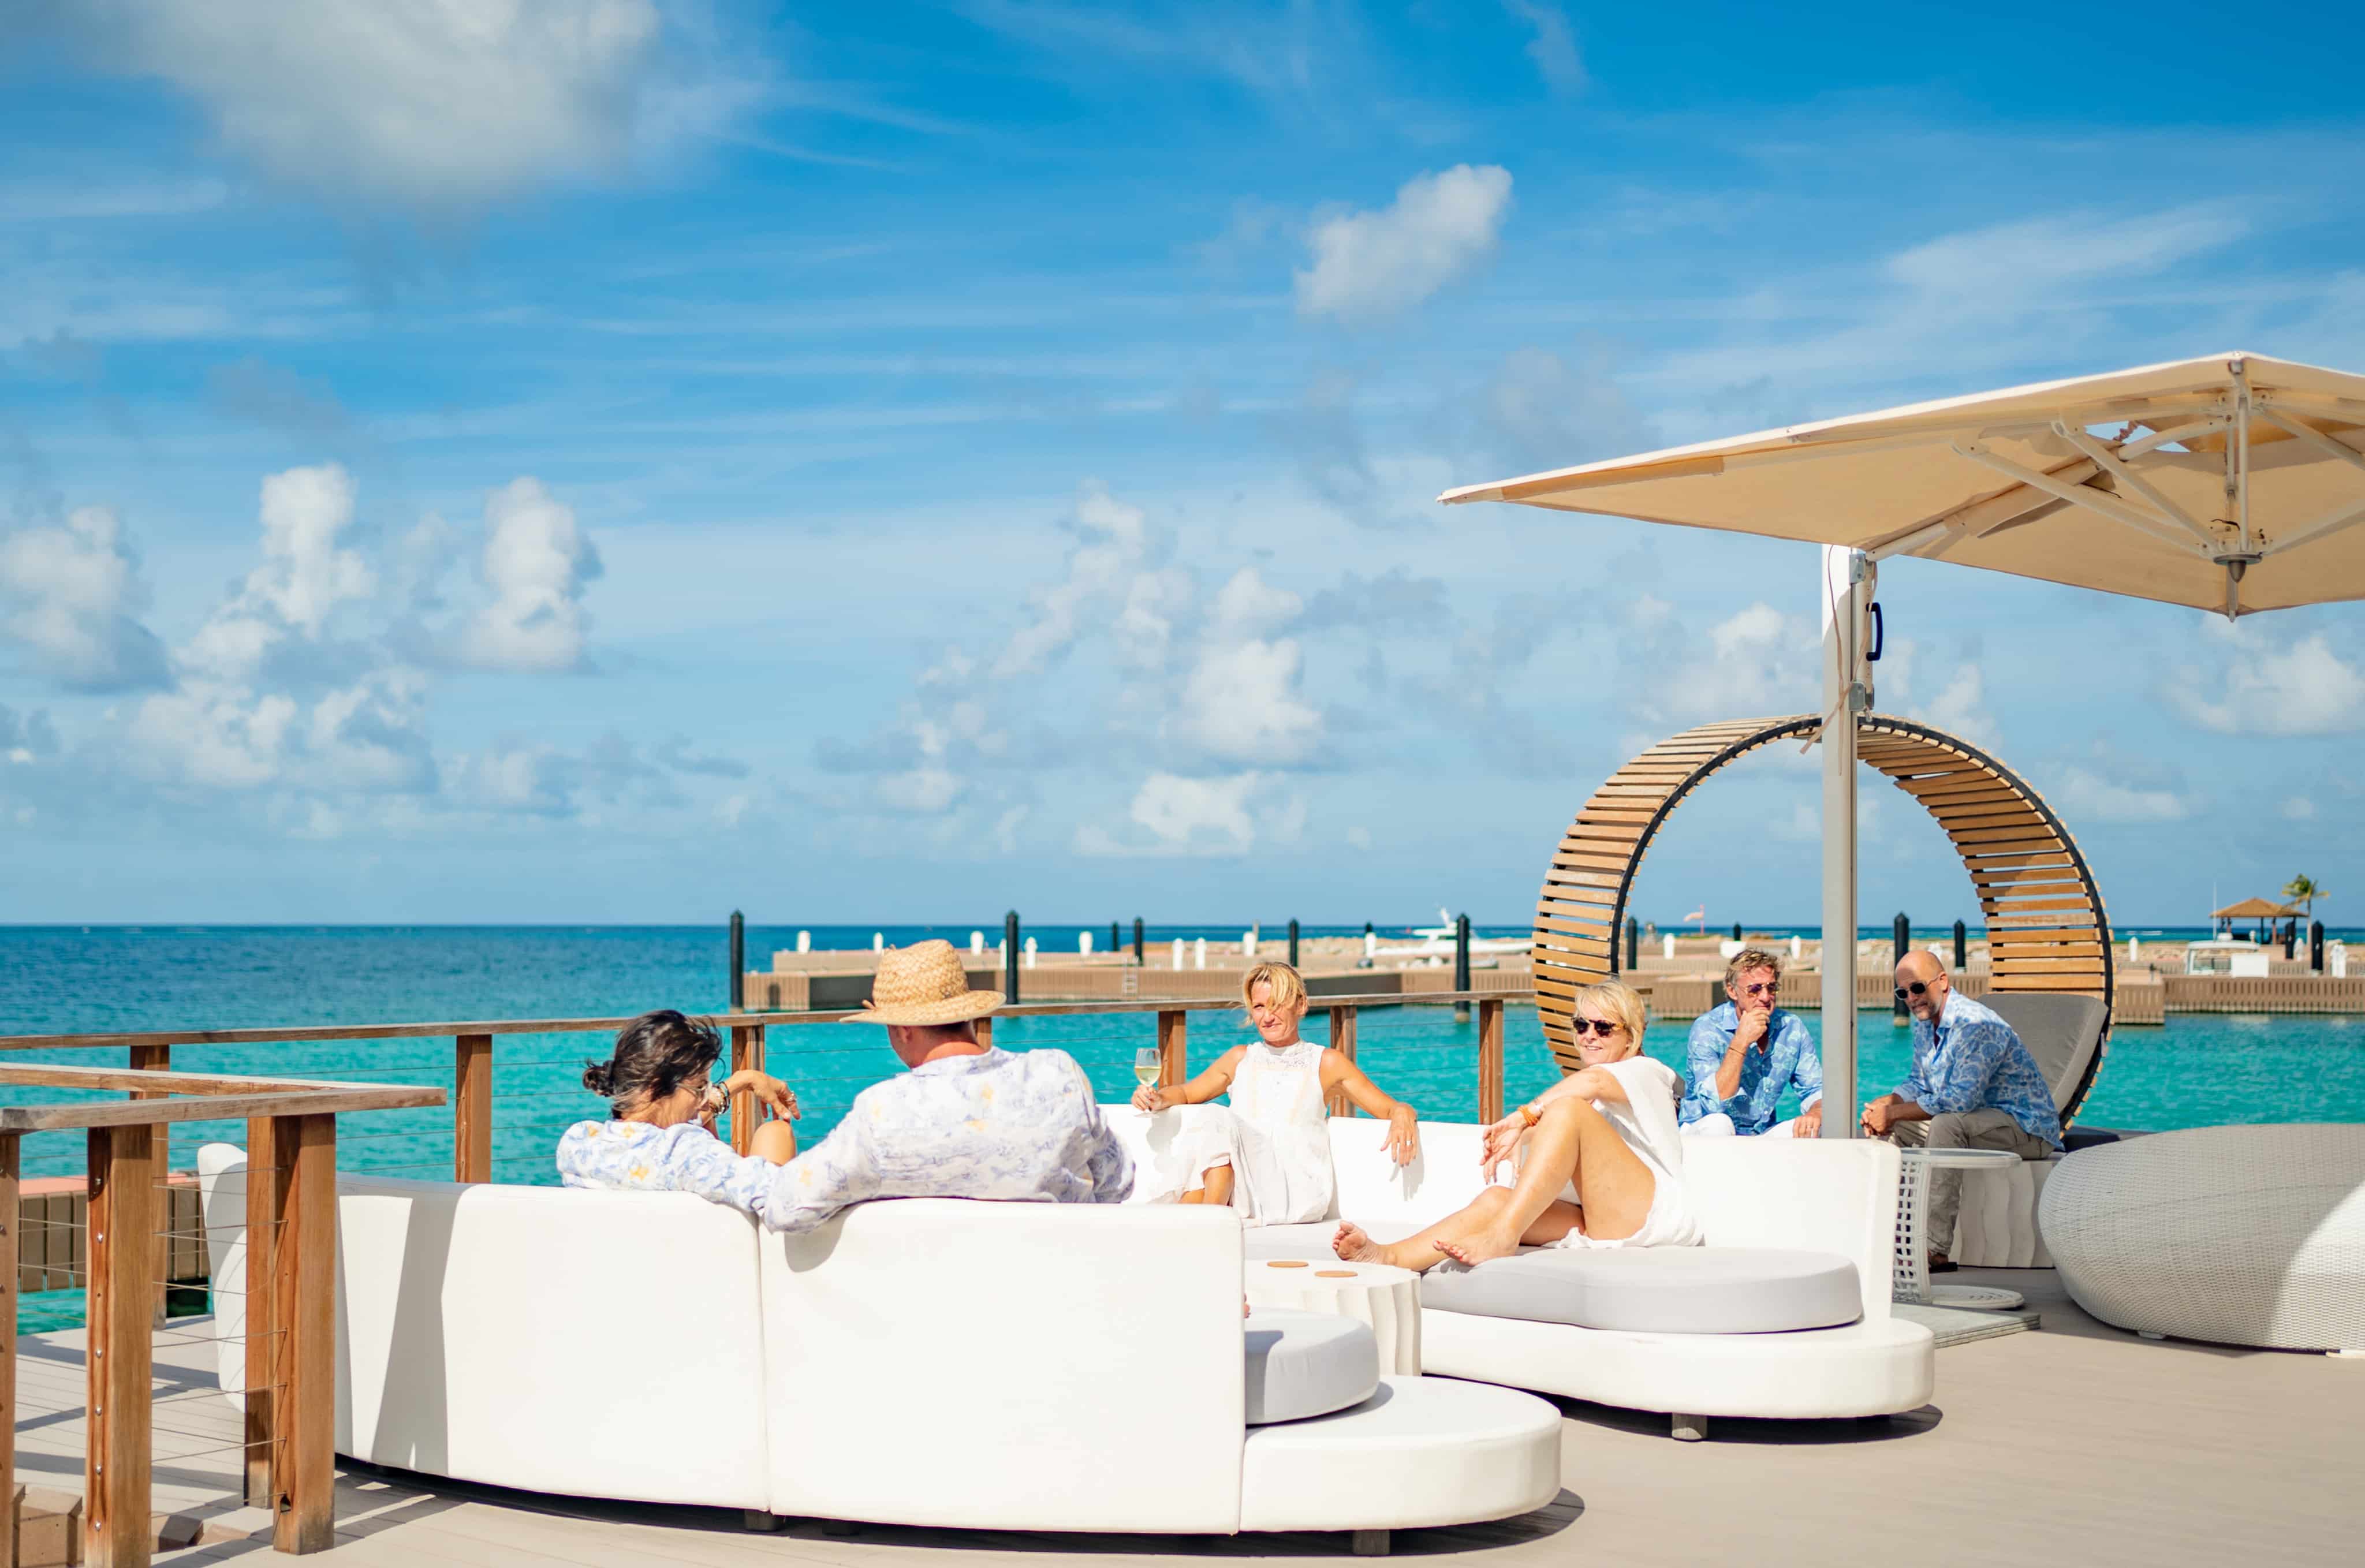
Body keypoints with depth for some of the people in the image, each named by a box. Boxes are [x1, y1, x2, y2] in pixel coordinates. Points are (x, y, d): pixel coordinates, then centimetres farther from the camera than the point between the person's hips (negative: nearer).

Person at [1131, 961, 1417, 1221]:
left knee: (1218, 1120, -26)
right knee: (1209, 1118, -27)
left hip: (1296, 1196, -3)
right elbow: (1186, 1093, 33)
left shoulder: (1326, 1063, 13)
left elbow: (1389, 1108, 12)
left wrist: (1403, 1114, -13)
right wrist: (1159, 1099, 10)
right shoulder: (1241, 1059, 21)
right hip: (1243, 1196, 3)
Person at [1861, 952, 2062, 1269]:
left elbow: (1959, 1100, -32)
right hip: (1977, 1120, 10)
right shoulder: (1925, 1023, 6)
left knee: (1946, 1125, -35)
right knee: (1894, 1127, 8)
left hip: (2027, 1127, -10)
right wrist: (1885, 1104, -4)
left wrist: (1893, 1113, -24)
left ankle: (1935, 1249, -36)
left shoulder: (1975, 1025, -24)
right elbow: (1919, 1083, 18)